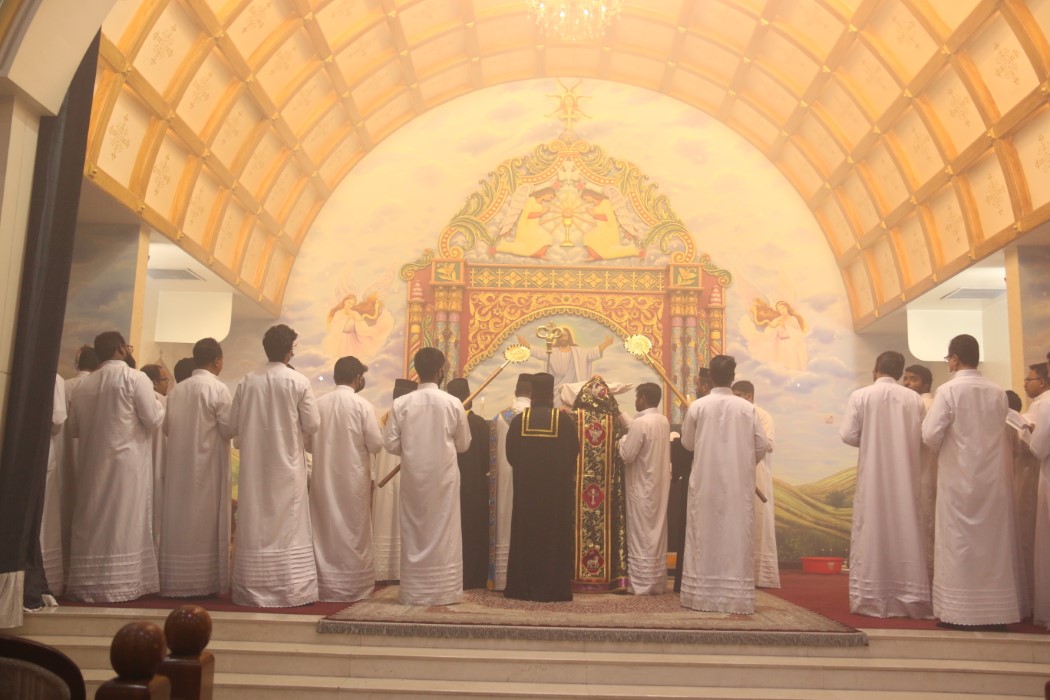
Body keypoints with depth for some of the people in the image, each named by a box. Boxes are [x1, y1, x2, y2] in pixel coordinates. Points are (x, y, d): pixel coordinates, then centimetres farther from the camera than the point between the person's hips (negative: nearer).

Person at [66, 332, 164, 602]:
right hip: (125, 461, -5)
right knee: (123, 524, -1)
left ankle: (86, 584, 14)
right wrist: (159, 403, 10)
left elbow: (73, 427, 15)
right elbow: (153, 419, -10)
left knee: (91, 524, 10)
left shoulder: (85, 384, 9)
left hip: (91, 464, 5)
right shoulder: (135, 378, -7)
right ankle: (119, 584, 1)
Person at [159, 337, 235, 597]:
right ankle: (205, 581, 5)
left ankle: (176, 581, 14)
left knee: (179, 521, 9)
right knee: (206, 523, 2)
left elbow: (167, 427, 11)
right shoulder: (218, 389, -10)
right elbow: (230, 428, -11)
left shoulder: (177, 390, 5)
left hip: (179, 467, 5)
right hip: (207, 466, -5)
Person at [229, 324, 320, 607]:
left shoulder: (247, 381, -2)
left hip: (254, 466, 3)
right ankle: (292, 590, 6)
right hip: (287, 464, -3)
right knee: (289, 526, 4)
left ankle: (253, 588, 16)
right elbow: (312, 424, -7)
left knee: (255, 526, 10)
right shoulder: (299, 381, -10)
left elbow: (233, 423, 3)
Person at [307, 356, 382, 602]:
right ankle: (354, 585, 13)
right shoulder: (362, 405, -10)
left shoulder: (318, 403, -1)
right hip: (353, 478, -3)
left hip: (323, 478, 3)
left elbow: (308, 443, 5)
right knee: (353, 531, 7)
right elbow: (376, 444, -9)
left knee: (325, 530, 10)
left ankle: (325, 585, 16)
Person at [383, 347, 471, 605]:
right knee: (443, 533, 7)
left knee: (414, 533, 10)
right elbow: (463, 444, 1)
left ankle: (414, 591, 14)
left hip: (413, 477, 1)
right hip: (443, 477, -1)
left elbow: (391, 444, -5)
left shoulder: (401, 404, -7)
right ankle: (443, 590, 11)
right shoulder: (453, 403, -7)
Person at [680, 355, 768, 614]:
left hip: (705, 482, 0)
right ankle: (736, 595, 7)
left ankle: (702, 593, 11)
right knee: (736, 536, 5)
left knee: (705, 536, 7)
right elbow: (762, 446, 0)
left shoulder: (697, 406, -6)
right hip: (739, 483, 0)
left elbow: (687, 442, 6)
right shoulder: (747, 408, -5)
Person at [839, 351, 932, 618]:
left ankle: (870, 598, 6)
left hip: (872, 476, -2)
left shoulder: (860, 396, -5)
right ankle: (909, 598, 11)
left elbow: (848, 435, -7)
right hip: (905, 477, 2)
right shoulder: (914, 399, 0)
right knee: (905, 530, 7)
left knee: (871, 533, 4)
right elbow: (923, 437, 2)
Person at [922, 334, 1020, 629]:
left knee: (959, 542, 2)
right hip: (993, 478, 4)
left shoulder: (949, 390, -11)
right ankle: (996, 611, 15)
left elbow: (931, 434, -13)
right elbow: (999, 434, 11)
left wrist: (940, 448, 7)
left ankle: (960, 611, 4)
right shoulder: (998, 392, 3)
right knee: (994, 541, 10)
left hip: (959, 478, -4)